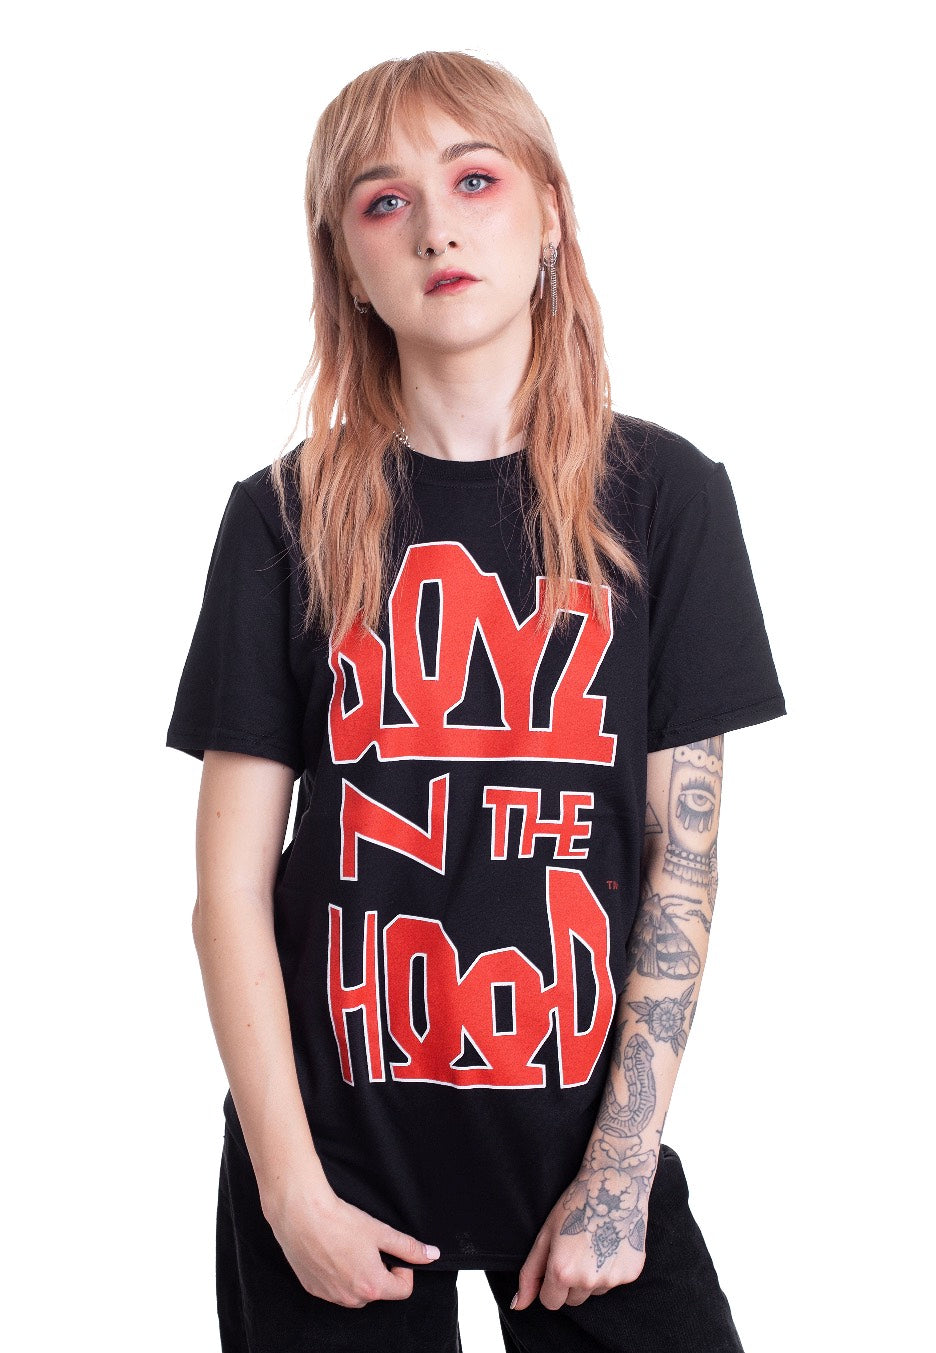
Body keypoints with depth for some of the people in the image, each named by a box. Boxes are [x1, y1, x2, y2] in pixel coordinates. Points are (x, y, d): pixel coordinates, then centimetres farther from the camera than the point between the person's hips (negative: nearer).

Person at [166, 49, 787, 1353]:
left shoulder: (664, 495, -2)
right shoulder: (289, 516, -3)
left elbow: (686, 854, -3)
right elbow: (232, 884, -3)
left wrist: (625, 1164, -7)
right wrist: (291, 1185, -8)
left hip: (585, 1124, 1)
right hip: (342, 1140, 0)